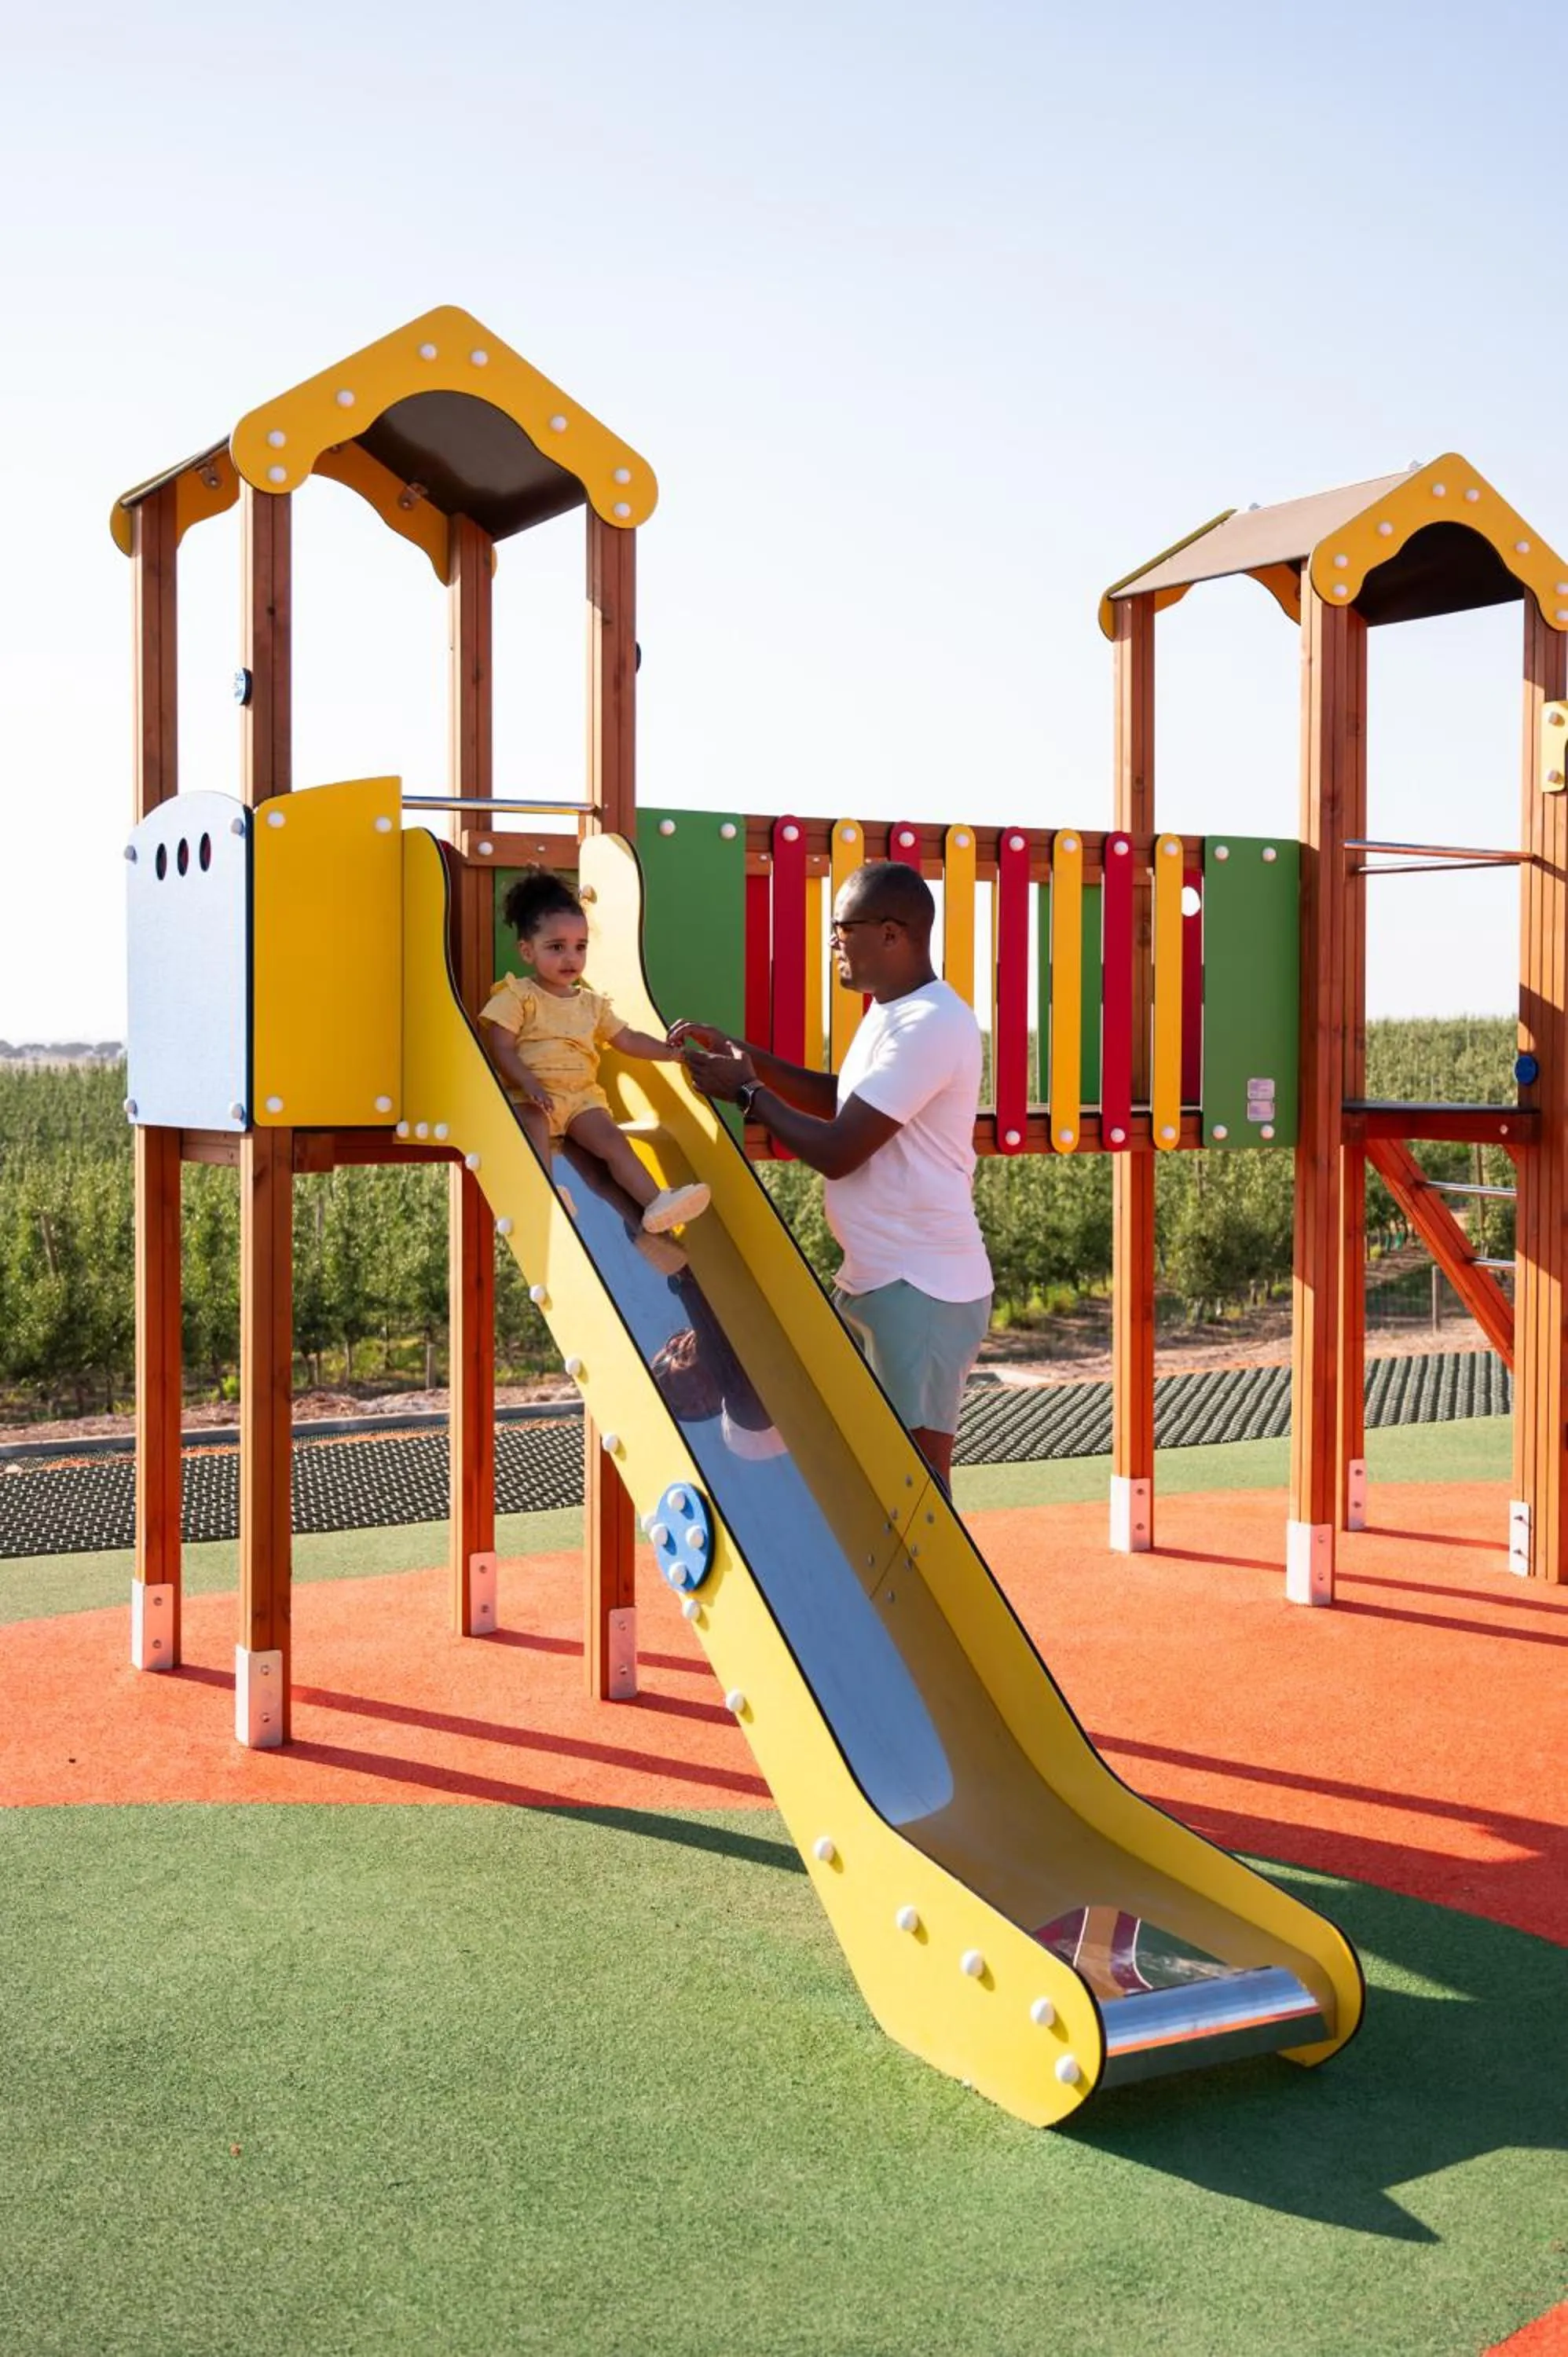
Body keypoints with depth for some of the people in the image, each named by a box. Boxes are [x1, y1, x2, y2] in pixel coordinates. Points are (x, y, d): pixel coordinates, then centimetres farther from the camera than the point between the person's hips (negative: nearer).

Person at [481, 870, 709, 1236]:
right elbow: (501, 1048, -7)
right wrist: (528, 1083, -23)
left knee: (611, 1138, -17)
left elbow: (628, 1040, 20)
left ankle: (655, 1202, -32)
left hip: (582, 1095, 4)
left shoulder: (593, 1003, 18)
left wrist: (670, 1052, 7)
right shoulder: (517, 996, 1)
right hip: (530, 1095, -4)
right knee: (534, 1127, -35)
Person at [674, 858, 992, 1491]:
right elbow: (838, 1100, 24)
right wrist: (745, 1056, 11)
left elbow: (836, 1151, -22)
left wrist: (747, 1092, -8)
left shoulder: (930, 1024, -21)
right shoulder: (890, 1013, 12)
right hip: (869, 1280, 10)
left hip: (921, 1291, -10)